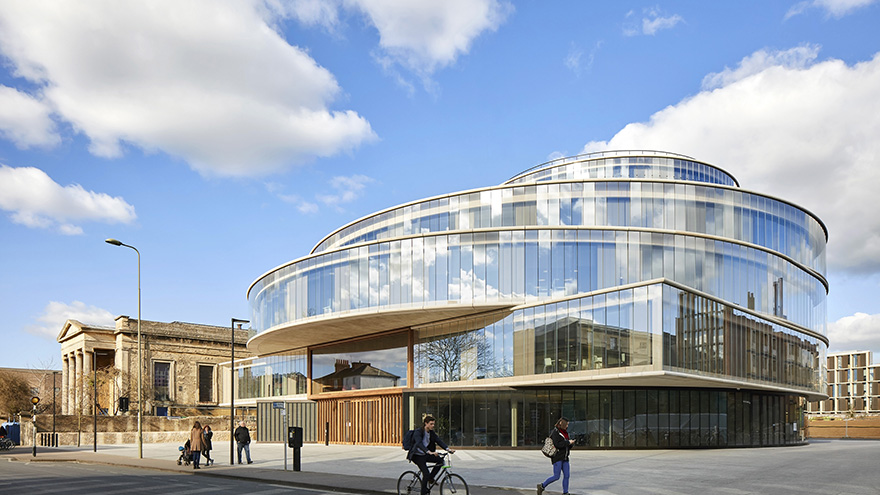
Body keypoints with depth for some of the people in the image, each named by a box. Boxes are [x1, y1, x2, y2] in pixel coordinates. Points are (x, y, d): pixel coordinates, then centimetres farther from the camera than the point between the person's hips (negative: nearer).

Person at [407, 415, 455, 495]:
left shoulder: (431, 433, 3)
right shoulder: (418, 432, -20)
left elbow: (439, 441, -6)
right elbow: (419, 443, -35)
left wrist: (447, 449, -24)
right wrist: (429, 452, -50)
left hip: (425, 455, 7)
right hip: (417, 456, -7)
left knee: (440, 460, -11)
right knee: (426, 473, -19)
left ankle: (430, 478, 4)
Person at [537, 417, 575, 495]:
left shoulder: (564, 433, 16)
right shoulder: (555, 432, -10)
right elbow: (557, 444, -22)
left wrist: (571, 443, -1)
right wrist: (568, 442, -16)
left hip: (564, 458, 8)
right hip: (557, 457, -8)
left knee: (566, 475, 2)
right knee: (556, 476, -9)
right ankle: (542, 486, 6)